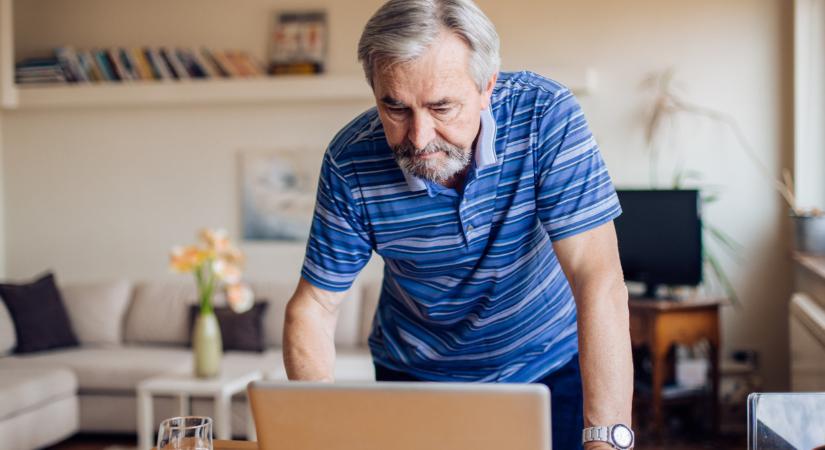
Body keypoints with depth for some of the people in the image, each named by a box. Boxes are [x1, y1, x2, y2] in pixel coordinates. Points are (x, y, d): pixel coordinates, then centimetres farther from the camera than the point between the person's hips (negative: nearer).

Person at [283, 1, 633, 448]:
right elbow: (313, 306, -11)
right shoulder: (350, 162, -19)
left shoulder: (545, 114, -24)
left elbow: (598, 281, -29)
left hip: (551, 365, -1)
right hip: (414, 376, 1)